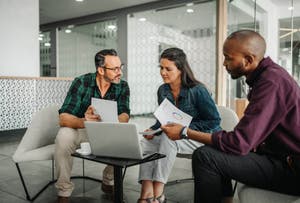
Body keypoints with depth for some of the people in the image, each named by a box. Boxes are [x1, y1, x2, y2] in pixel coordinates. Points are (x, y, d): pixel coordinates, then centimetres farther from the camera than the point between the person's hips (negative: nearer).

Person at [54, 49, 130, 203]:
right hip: (79, 129, -2)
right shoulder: (81, 83, -19)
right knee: (64, 137, -32)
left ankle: (108, 181, 3)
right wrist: (84, 121, -50)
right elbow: (63, 118, -27)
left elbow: (124, 116, -22)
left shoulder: (122, 86, -10)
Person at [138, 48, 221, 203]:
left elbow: (214, 120, -14)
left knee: (168, 138, -34)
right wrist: (153, 130, -7)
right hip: (175, 136, 7)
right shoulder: (162, 90, 3)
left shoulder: (197, 90, -16)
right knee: (146, 143, -18)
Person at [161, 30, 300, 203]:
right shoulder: (267, 74, 7)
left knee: (204, 156, -20)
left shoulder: (271, 82, -24)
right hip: (279, 155, 10)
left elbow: (239, 143, -26)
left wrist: (186, 133, -18)